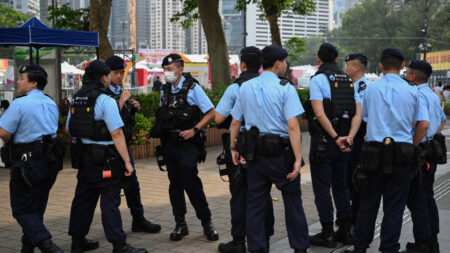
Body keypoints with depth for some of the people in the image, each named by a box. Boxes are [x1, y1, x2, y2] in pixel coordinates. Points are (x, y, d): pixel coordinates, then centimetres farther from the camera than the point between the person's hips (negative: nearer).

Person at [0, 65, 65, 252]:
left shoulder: (19, 104, -15)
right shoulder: (51, 104, 10)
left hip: (28, 163, -7)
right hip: (51, 159, 8)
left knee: (22, 210, 1)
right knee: (37, 208, 17)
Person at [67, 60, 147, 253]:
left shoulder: (76, 99, 9)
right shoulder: (106, 101, -14)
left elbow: (69, 128, 17)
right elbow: (117, 134, -18)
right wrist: (127, 161, -16)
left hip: (83, 155, 8)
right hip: (104, 158, -7)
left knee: (83, 198, 15)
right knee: (110, 201, -5)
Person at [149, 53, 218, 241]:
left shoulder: (193, 88, -6)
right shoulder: (165, 91, 12)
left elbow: (211, 113, -5)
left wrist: (193, 130, -14)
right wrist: (158, 130, 4)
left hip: (187, 143, -6)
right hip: (169, 143, 6)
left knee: (191, 182, -9)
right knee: (175, 183, 8)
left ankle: (206, 222, 4)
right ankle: (180, 224, 17)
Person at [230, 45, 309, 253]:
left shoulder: (245, 88, 6)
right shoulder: (285, 88, -9)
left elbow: (235, 122, 9)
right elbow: (292, 126, -17)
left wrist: (233, 147, 20)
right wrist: (298, 158, -17)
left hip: (254, 153, 4)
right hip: (280, 152, -4)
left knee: (255, 203, 10)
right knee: (292, 201, 10)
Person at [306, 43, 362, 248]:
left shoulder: (318, 79, -8)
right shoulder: (349, 81, 11)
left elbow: (320, 114, -19)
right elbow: (358, 113, 1)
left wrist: (336, 138, -16)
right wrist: (349, 137, -9)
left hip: (323, 139, -6)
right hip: (343, 141, 6)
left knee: (322, 188, 1)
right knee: (341, 186, 14)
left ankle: (327, 234, 4)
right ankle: (345, 231, 18)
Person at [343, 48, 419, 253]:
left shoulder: (370, 89, 1)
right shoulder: (411, 91, 1)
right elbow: (414, 122, 14)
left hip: (374, 153, 1)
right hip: (402, 154, 0)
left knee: (368, 204, 10)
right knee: (394, 207, 5)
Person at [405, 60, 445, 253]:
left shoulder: (417, 95, -16)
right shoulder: (433, 95, 15)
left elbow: (424, 123, -30)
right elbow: (442, 120, 28)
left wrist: (412, 148, -22)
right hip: (432, 151, 10)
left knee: (416, 199, -3)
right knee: (428, 197, 16)